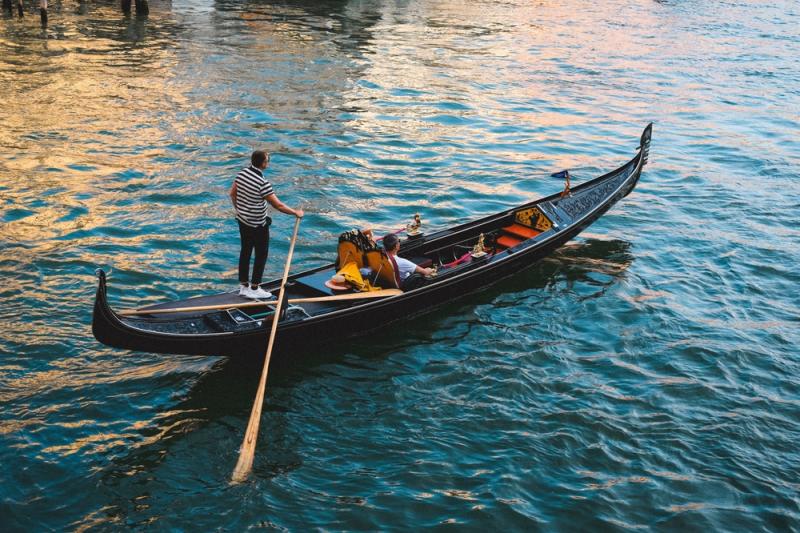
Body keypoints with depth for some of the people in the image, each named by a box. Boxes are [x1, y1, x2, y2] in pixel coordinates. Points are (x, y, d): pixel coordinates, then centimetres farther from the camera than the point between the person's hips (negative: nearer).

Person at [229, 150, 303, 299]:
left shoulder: (242, 173, -4)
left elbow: (233, 193, 9)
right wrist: (296, 212, -11)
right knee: (261, 254, 7)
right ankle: (254, 289, 14)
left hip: (242, 220, 8)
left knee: (245, 252, 17)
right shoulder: (263, 183, -27)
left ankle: (244, 286, 27)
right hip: (257, 225, -8)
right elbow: (278, 205, -24)